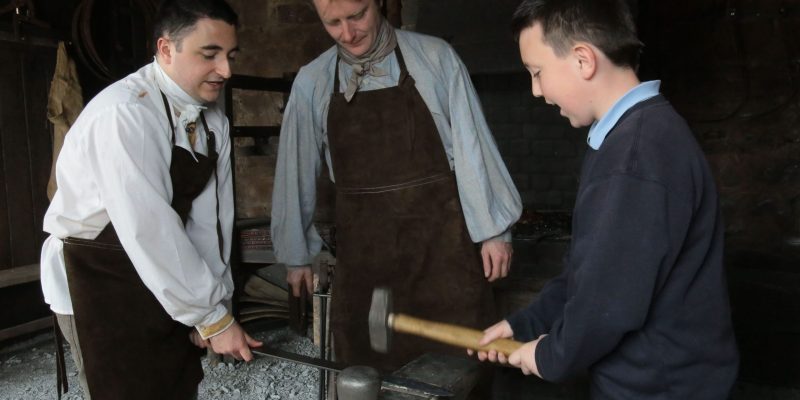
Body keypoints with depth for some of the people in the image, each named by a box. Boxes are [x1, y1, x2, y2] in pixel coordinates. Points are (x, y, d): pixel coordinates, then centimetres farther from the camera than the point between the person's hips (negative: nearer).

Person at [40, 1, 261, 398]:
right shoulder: (123, 114, -26)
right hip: (97, 277, -6)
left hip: (163, 276, 7)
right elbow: (147, 231, -29)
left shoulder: (213, 119, -3)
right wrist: (213, 316, -23)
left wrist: (212, 304, -6)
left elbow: (208, 215, -4)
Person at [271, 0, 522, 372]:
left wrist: (492, 229, -2)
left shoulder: (435, 57, -3)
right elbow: (298, 170, 9)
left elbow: (471, 146, -2)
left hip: (439, 236, -1)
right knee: (367, 367, 10)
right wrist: (297, 253, 14)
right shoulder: (311, 82, 3)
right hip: (362, 246, 2)